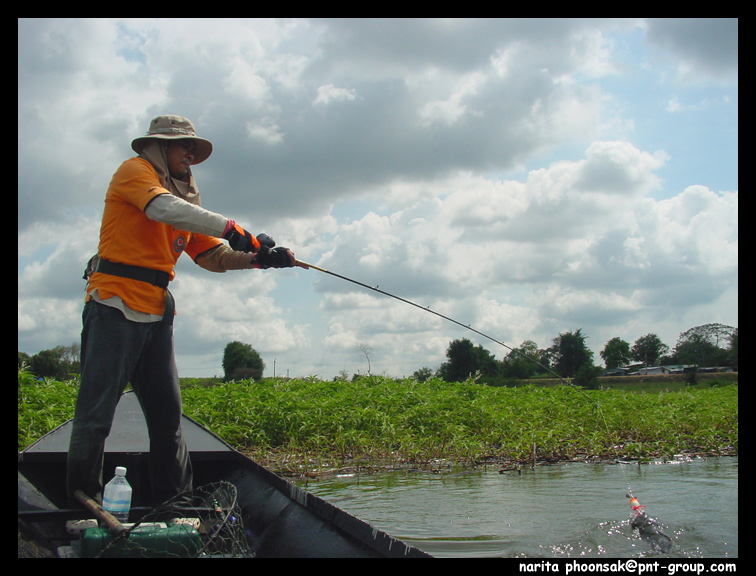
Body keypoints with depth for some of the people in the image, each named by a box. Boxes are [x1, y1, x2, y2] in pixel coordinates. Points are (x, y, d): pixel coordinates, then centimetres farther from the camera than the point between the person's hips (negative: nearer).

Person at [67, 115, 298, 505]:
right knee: (96, 412, -7)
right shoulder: (134, 171, 0)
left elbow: (214, 256, 17)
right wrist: (230, 230, -26)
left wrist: (259, 257, 1)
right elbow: (163, 208, -21)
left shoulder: (184, 197, 21)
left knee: (168, 414, 8)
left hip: (156, 313, 8)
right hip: (115, 305, -8)